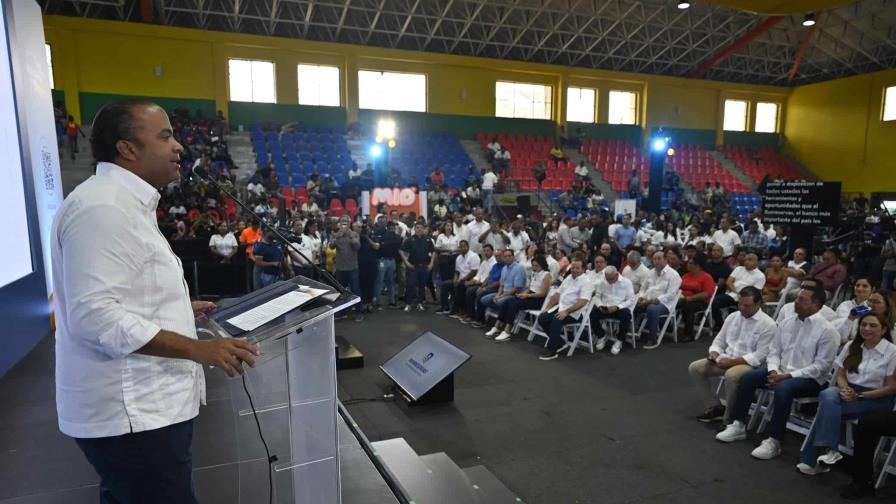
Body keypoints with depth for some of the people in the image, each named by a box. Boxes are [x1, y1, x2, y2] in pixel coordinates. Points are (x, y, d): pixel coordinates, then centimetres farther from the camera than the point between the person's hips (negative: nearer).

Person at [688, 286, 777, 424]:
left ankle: (729, 417, -16)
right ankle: (715, 407, 2)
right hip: (727, 359, 7)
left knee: (731, 375, -37)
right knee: (695, 368, -7)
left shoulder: (768, 325, -11)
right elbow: (719, 341, 15)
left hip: (750, 364, -7)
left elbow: (760, 356, -18)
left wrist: (732, 361, -22)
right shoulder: (732, 317, 8)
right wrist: (714, 353, -7)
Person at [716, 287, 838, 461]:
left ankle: (773, 442, -26)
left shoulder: (826, 330, -11)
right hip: (781, 372, 6)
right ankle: (738, 426, -1)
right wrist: (773, 371, -9)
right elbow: (774, 351, 10)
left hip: (809, 379, -6)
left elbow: (821, 366, -16)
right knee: (747, 377, -11)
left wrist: (788, 376, -20)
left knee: (783, 388, -35)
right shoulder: (786, 323, 7)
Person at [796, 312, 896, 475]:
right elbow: (841, 375, 11)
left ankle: (813, 459, -25)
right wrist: (845, 389, -12)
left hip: (875, 399, -4)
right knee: (828, 395, -32)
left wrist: (859, 395, -15)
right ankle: (828, 450, -30)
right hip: (849, 392, 4)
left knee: (827, 407, -30)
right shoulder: (851, 347, 10)